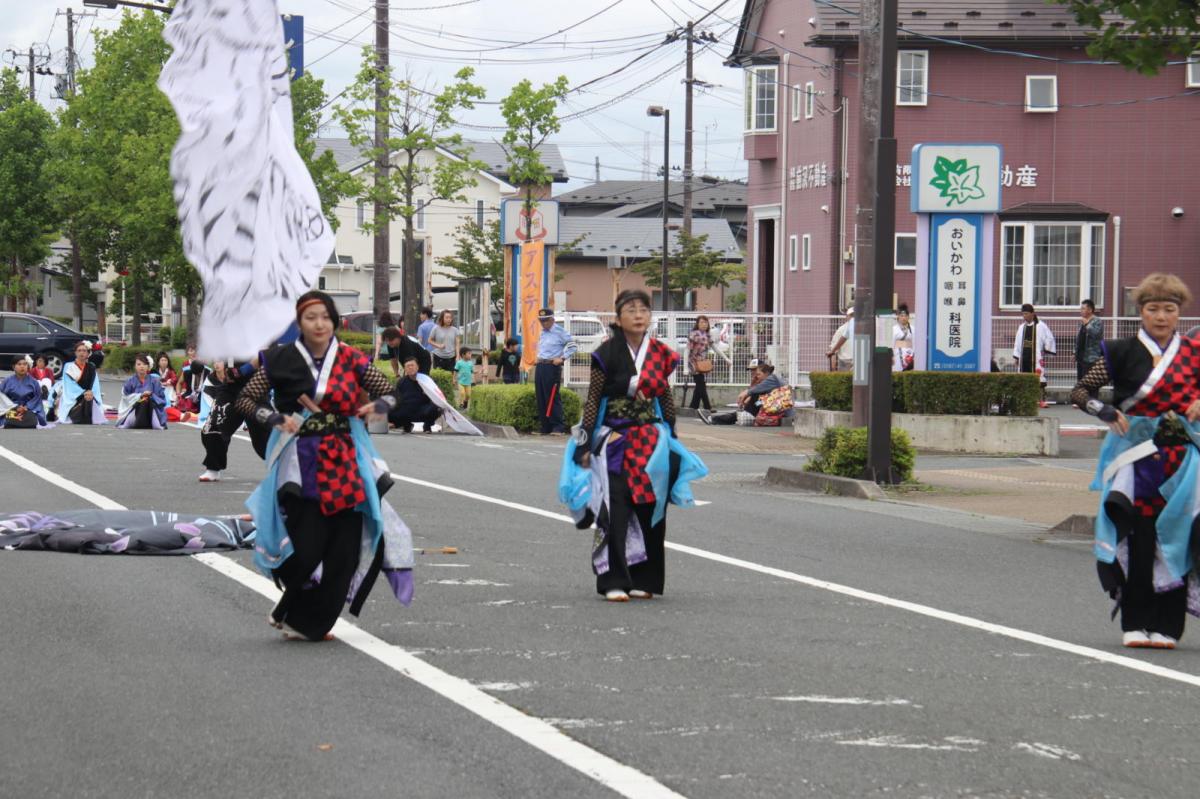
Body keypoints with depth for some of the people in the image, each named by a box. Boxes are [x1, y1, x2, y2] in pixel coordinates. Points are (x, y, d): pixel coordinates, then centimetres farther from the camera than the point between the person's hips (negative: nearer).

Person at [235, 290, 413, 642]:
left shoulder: (351, 360, 4)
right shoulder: (282, 361, 0)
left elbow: (389, 393, 12)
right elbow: (245, 399, 3)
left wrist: (375, 407, -10)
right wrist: (276, 419, -13)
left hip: (345, 461, 3)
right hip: (300, 463, -2)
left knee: (344, 548, -1)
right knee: (306, 548, -10)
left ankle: (309, 622, 14)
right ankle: (292, 613, 17)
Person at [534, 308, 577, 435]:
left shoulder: (560, 331, -5)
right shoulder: (542, 333, 18)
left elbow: (572, 346, -6)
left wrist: (562, 358, -13)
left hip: (552, 366, -8)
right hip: (540, 366, 8)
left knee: (553, 397, -11)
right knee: (541, 397, 5)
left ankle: (558, 426, -10)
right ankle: (546, 427, 9)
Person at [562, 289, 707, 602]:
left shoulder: (660, 353, 6)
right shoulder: (607, 354, -5)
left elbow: (666, 398, 13)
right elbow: (592, 400, -3)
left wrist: (670, 442, 13)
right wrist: (585, 445, -6)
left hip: (651, 442, 4)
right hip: (614, 439, -4)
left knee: (650, 510, 4)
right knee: (615, 511, -9)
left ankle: (643, 580, 13)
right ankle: (614, 582, -6)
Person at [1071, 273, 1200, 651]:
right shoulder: (1123, 353, 2)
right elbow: (1080, 391, 3)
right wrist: (1106, 412, -14)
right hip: (1136, 458, -1)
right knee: (1137, 539, -5)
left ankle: (1166, 625, 4)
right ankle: (1135, 624, 4)